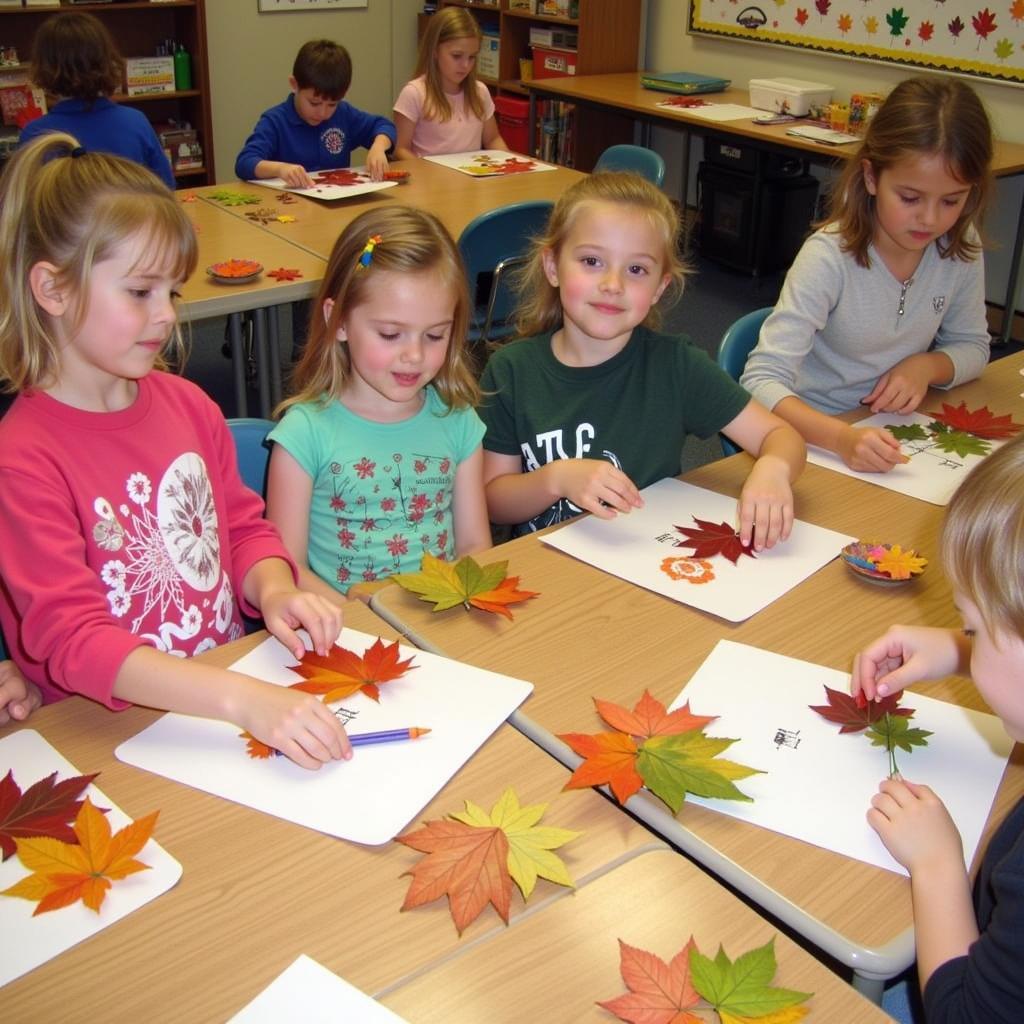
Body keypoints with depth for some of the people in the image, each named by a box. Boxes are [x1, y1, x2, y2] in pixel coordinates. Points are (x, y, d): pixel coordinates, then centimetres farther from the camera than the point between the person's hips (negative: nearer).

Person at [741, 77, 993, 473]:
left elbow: (972, 346, 12)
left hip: (893, 433, 5)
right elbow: (761, 381, -28)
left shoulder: (962, 250, -5)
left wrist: (926, 366, -11)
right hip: (815, 437, -5)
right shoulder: (829, 258, -22)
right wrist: (841, 437, -44)